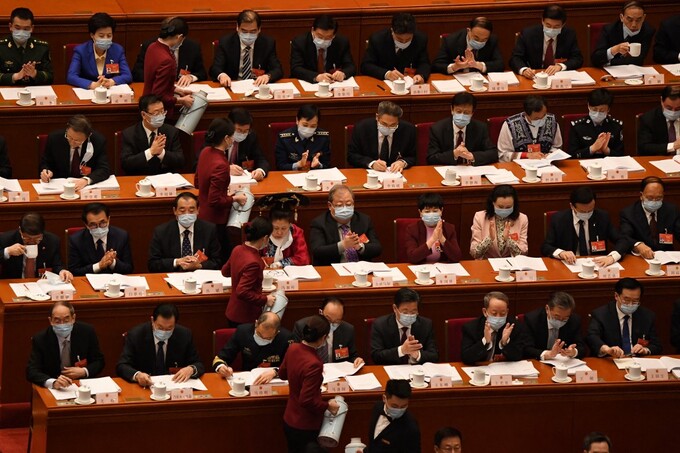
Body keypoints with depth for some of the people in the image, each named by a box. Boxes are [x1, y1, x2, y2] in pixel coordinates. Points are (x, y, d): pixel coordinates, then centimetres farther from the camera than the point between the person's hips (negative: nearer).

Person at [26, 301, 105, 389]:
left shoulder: (87, 332, -3)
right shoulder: (40, 339, -7)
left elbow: (99, 362, 8)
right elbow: (31, 372, -13)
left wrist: (84, 372, -12)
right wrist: (53, 383, -31)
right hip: (52, 389, -1)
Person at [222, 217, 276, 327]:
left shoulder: (237, 250, -2)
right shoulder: (253, 263, -27)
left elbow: (225, 271, 16)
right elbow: (242, 292, -30)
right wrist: (265, 300, -19)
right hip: (245, 318, -9)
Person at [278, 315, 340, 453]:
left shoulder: (293, 348, -8)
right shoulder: (313, 365, -31)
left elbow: (282, 374, 12)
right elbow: (306, 401, -29)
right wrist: (327, 406, -14)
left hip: (289, 420, 7)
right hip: (306, 426, -7)